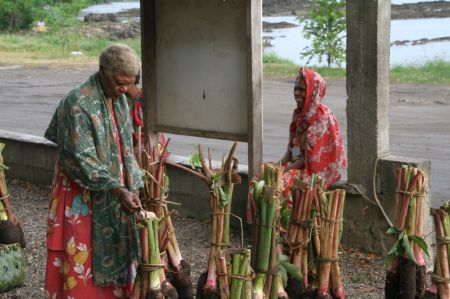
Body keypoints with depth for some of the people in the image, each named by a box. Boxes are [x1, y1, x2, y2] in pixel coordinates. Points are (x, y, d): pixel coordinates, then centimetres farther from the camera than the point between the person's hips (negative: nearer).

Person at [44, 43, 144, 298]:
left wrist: (132, 188, 0)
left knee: (115, 254, 12)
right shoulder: (77, 104, -20)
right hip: (83, 198, -7)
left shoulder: (120, 100, 5)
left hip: (113, 198, 7)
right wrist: (119, 190, -27)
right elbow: (82, 159, -22)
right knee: (83, 257, -1)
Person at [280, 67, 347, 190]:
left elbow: (313, 153, -16)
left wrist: (286, 169, -18)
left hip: (314, 170, -7)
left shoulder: (322, 116, -13)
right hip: (295, 165, 7)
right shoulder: (298, 113, 12)